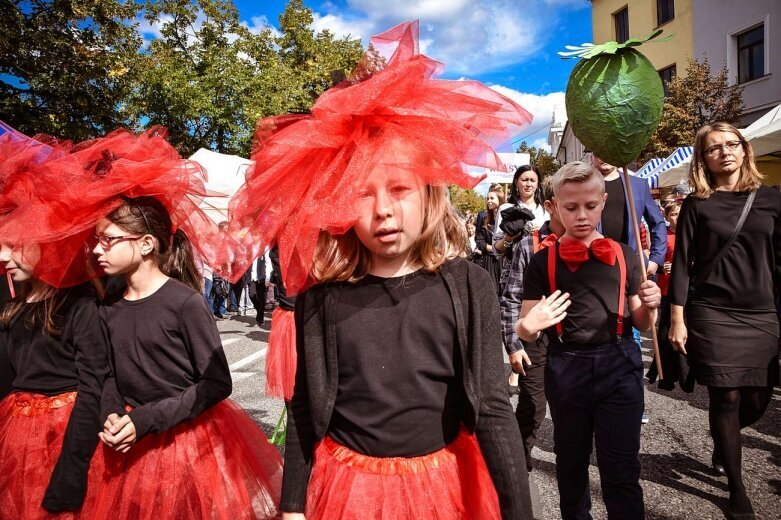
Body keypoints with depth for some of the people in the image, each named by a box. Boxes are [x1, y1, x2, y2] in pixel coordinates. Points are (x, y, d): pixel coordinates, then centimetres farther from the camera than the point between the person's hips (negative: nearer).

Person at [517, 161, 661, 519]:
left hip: (618, 365, 0)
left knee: (621, 470, 2)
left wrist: (648, 306, -11)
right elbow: (526, 331, -1)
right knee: (570, 463, 18)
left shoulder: (623, 256, 4)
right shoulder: (544, 261, -1)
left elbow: (641, 325, 10)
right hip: (566, 367, 0)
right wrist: (529, 325, -23)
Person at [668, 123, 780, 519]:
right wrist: (677, 318, -9)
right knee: (726, 397, 0)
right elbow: (682, 263, -4)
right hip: (712, 314, -3)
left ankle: (721, 442, 40)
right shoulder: (696, 204, -1)